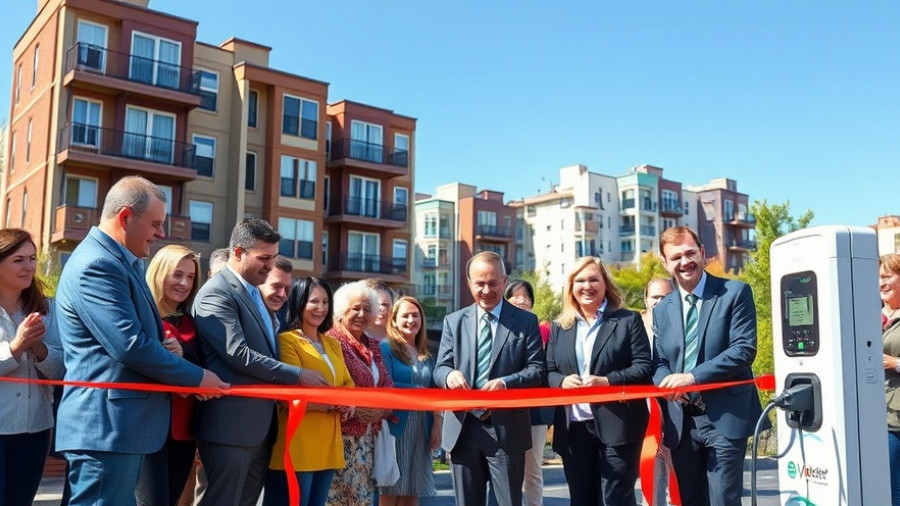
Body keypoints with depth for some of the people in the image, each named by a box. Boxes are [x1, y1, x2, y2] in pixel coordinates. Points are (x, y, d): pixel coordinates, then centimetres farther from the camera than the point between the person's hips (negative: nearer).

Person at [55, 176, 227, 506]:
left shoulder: (124, 263, 16)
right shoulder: (97, 265, -17)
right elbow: (130, 345, -24)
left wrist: (170, 359, 4)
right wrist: (196, 378, -13)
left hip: (121, 424, 11)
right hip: (106, 427, -11)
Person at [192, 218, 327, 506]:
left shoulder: (254, 293, 17)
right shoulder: (217, 293, -13)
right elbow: (238, 354, -22)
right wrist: (297, 375, -16)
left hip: (260, 425, 9)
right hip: (230, 426, -9)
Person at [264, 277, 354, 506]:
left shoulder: (333, 344, 17)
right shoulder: (287, 340, -6)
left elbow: (347, 384, 14)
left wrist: (348, 404, -7)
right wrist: (334, 403, -13)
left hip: (328, 442, 7)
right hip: (298, 443, -7)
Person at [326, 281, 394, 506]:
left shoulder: (373, 346, 15)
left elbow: (387, 384, 12)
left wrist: (382, 409, -7)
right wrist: (353, 408, -21)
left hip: (368, 436, 8)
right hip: (341, 433, -8)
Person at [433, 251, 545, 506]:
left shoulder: (526, 321, 3)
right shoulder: (453, 321, 9)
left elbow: (537, 369, -2)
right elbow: (440, 368, 5)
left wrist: (505, 383, -21)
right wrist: (449, 375, -21)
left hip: (506, 429, -2)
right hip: (462, 428, 2)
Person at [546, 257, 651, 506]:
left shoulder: (628, 320, 3)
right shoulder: (559, 327, 14)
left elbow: (643, 368, -5)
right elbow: (548, 372, 12)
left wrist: (607, 381, -20)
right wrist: (562, 381, -11)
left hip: (617, 425, -4)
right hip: (573, 428, 4)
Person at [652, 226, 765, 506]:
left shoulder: (735, 293, -2)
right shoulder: (662, 309, 13)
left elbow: (744, 349, -12)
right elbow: (658, 362, 13)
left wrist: (693, 376, -19)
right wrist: (667, 381, -11)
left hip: (724, 418, -5)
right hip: (680, 422, 5)